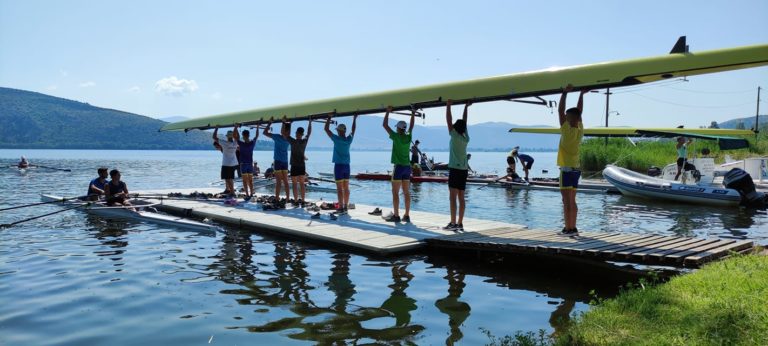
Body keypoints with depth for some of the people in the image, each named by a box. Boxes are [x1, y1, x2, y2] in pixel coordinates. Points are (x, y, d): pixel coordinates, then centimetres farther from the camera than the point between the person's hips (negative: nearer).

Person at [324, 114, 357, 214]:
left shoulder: (337, 139, -10)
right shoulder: (349, 139, 3)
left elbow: (326, 129, -3)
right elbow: (353, 130, 23)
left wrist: (329, 118, 6)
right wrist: (354, 119, 33)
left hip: (338, 165, -5)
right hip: (346, 165, 5)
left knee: (339, 188, -5)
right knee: (346, 188, 9)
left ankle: (341, 208, -7)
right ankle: (345, 207, 14)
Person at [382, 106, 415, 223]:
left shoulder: (396, 136, -9)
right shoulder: (408, 137, 6)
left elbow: (385, 125, -2)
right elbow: (411, 126, 25)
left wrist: (388, 112, 6)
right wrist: (413, 115, 35)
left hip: (399, 167, -6)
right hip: (407, 166, 6)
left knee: (395, 192, -3)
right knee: (406, 193, 7)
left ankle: (396, 215, -4)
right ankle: (406, 216, 9)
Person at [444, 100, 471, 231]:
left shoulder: (455, 136, -8)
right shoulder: (466, 138, 9)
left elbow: (449, 121, -5)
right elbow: (464, 123, 21)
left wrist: (448, 106, 3)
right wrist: (466, 108, 30)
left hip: (455, 169, -7)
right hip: (464, 169, 7)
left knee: (453, 197, -9)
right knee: (461, 198, 8)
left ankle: (453, 223, -12)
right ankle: (460, 223, 10)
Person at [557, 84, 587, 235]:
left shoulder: (567, 130, -14)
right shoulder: (580, 130, 5)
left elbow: (560, 111, -11)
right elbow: (579, 111, 17)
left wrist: (565, 92, -7)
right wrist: (581, 94, 22)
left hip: (567, 169, -8)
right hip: (576, 168, 8)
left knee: (567, 201, -8)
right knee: (571, 201, 12)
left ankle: (569, 228, -9)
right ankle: (571, 228, 17)